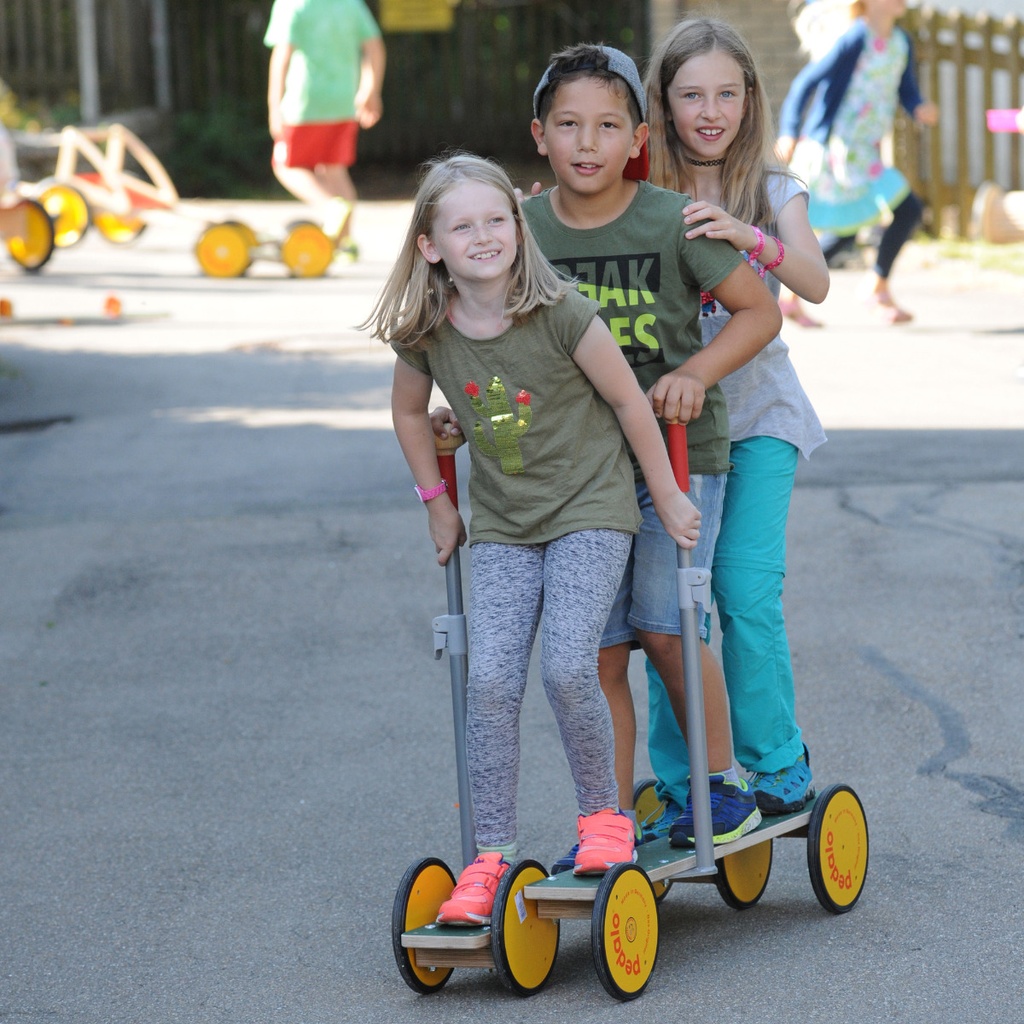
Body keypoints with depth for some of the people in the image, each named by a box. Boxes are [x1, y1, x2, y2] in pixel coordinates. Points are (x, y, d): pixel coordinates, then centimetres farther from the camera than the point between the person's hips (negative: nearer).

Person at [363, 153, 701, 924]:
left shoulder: (561, 313, -19)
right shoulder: (425, 336, -7)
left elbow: (629, 402, -9)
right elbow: (410, 412, 15)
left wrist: (670, 499, -2)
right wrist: (436, 502, 16)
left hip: (588, 509, -3)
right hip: (499, 525, 4)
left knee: (567, 668, -18)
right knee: (490, 681, -9)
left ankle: (603, 815, 6)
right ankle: (491, 857, -2)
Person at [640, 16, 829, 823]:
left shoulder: (775, 191, 2)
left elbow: (815, 282, -16)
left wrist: (750, 237, -33)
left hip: (755, 415, -1)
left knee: (747, 591, -13)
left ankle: (777, 765, 4)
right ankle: (681, 789, 9)